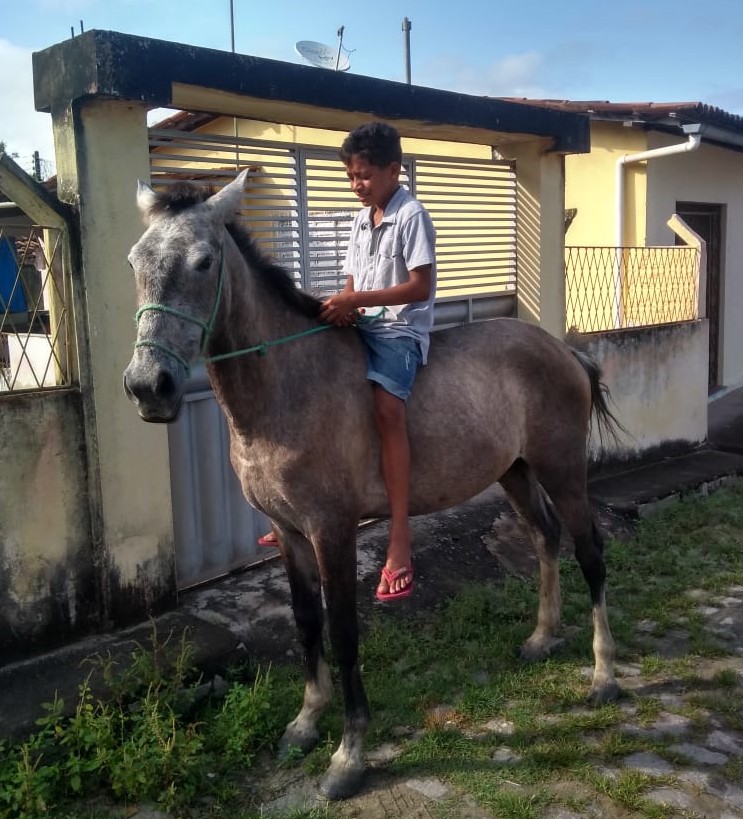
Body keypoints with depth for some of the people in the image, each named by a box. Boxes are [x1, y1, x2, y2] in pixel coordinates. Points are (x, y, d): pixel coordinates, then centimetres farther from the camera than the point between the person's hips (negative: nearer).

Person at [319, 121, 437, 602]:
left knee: (387, 405, -31)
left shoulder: (412, 216, -8)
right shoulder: (361, 220, 16)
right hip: (361, 327, 9)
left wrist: (356, 301, -22)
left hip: (402, 330, -8)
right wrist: (343, 307, -7)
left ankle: (400, 537, -29)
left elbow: (421, 287, -16)